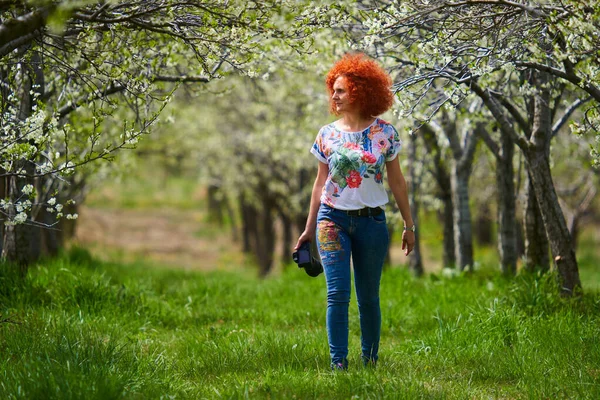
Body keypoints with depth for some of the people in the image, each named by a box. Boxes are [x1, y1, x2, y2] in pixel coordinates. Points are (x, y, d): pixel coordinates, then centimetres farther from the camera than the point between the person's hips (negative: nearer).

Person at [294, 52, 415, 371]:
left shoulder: (384, 133, 0)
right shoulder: (327, 135, 3)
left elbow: (396, 180, 6)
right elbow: (320, 182, 10)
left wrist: (409, 224, 7)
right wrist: (309, 228, 11)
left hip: (371, 221, 0)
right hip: (333, 219, 0)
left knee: (368, 297, 6)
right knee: (338, 293, -9)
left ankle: (370, 360, 18)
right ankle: (338, 362, -8)